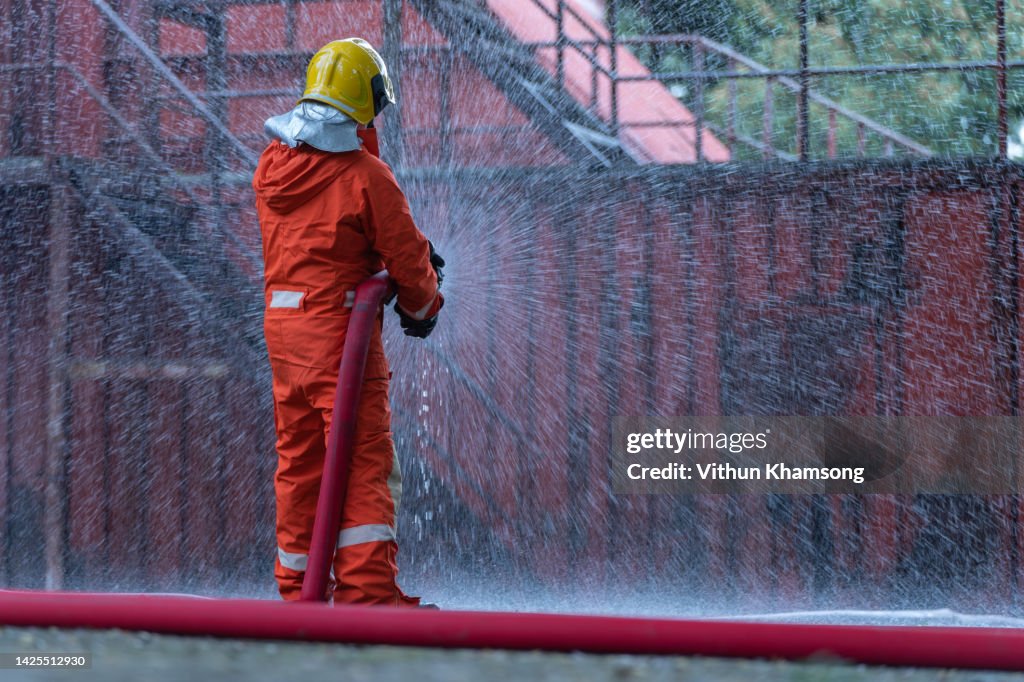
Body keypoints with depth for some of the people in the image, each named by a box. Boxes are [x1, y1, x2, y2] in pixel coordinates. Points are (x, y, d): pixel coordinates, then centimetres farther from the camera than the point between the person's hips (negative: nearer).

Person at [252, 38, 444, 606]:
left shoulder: (272, 165, 7)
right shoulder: (364, 175, -14)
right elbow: (405, 253, -9)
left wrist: (415, 256, 17)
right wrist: (422, 305, 13)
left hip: (281, 322, 7)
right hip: (338, 326, -7)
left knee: (298, 460, 14)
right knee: (364, 462, -6)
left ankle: (297, 587, 19)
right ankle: (366, 588, -13)